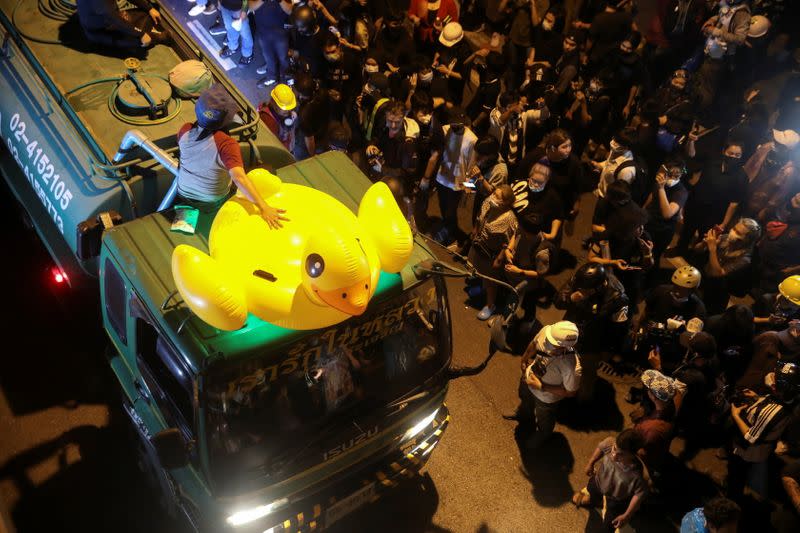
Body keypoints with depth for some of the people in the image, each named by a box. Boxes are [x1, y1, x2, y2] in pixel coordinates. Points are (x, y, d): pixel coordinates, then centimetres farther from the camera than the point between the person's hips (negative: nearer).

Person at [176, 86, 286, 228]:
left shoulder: (185, 130, -22)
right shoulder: (226, 143, -38)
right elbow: (239, 177, -49)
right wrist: (264, 208, -54)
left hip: (184, 194, 3)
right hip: (213, 203, -3)